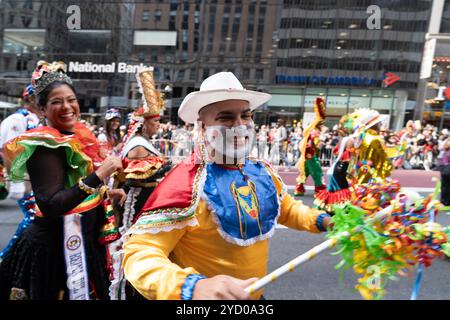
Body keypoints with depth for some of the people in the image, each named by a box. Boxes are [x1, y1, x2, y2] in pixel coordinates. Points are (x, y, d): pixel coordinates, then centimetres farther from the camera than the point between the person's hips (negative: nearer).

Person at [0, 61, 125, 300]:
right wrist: (98, 176, -34)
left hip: (80, 239, 9)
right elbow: (50, 206, -31)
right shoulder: (45, 146, -20)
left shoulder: (76, 136, 6)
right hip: (57, 245, -8)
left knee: (86, 292, 24)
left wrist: (105, 193, 8)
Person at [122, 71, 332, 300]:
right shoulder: (184, 182, -27)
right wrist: (193, 288, -47)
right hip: (205, 295, -5)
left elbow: (286, 208, 11)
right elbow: (139, 253, -32)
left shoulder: (262, 172, -6)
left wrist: (321, 221, -5)